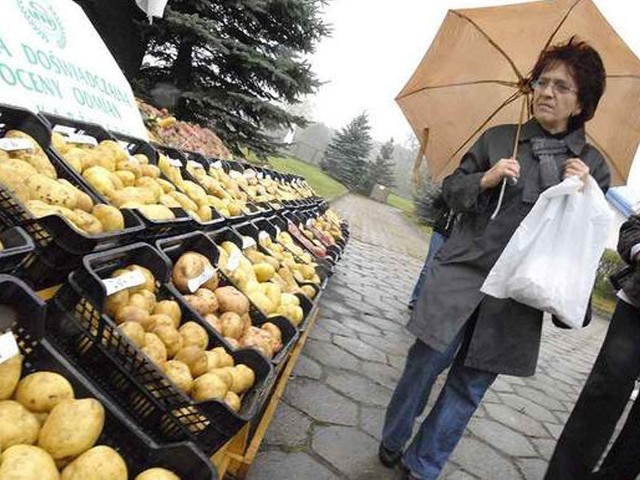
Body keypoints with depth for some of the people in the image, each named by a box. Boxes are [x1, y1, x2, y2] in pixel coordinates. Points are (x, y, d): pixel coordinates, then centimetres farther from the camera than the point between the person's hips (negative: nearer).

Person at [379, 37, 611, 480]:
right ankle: (392, 443, 26)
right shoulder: (497, 139, 6)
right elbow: (451, 189, 10)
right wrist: (484, 180, -10)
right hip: (462, 272, 0)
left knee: (469, 386, 8)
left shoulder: (593, 165, 7)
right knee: (424, 365, 2)